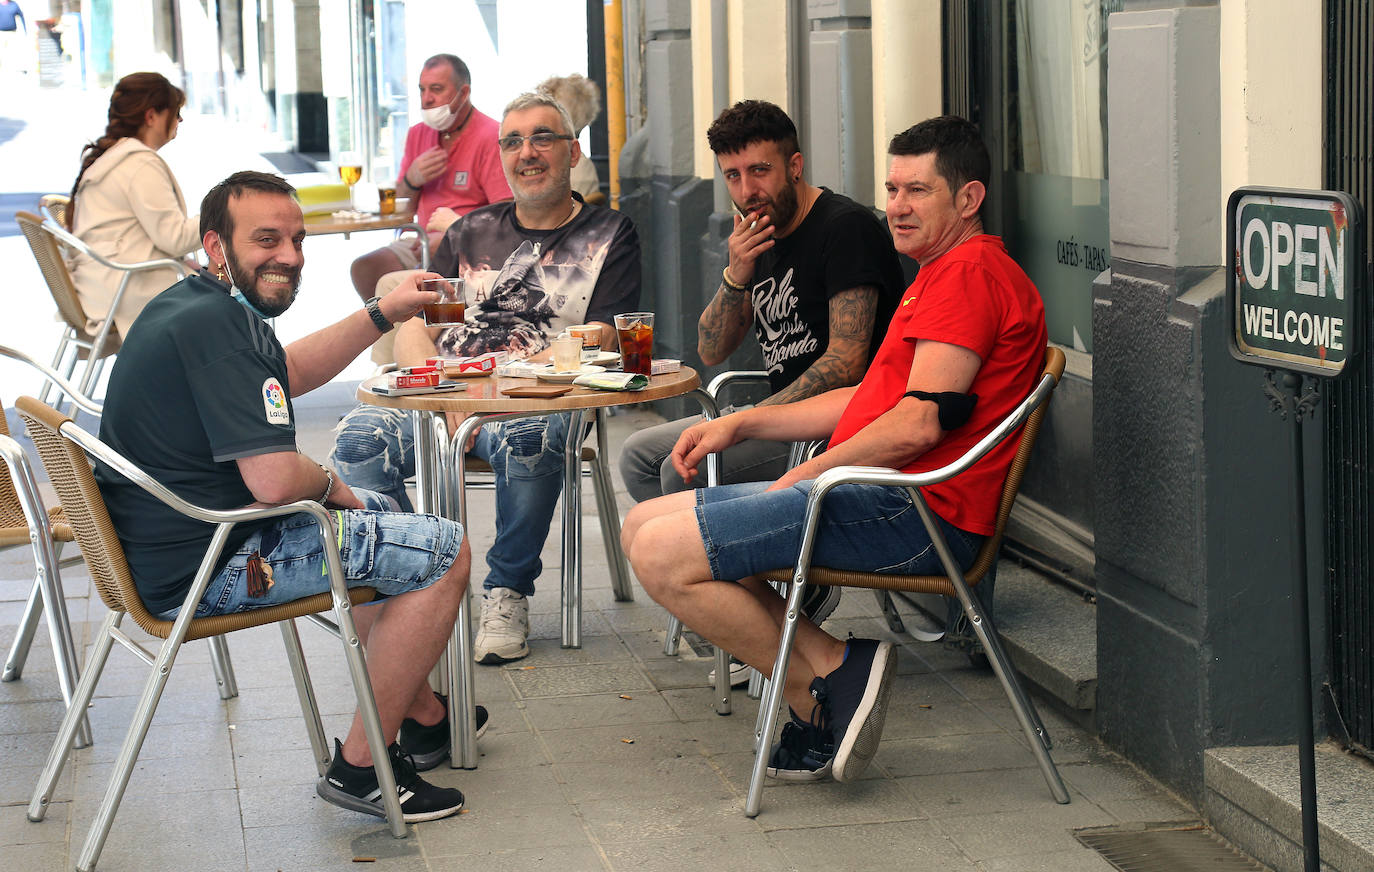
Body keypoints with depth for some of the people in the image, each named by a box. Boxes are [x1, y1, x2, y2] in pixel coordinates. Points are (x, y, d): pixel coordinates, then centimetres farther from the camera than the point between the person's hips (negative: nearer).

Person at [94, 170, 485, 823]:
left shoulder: (189, 304, 10)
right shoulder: (217, 323, -24)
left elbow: (290, 370, 28)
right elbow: (274, 481, -29)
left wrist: (383, 315, 19)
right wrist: (328, 484, -7)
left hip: (166, 547, 11)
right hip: (202, 572, -11)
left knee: (377, 519, 32)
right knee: (444, 552, -4)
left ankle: (423, 719, 38)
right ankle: (359, 767, 0)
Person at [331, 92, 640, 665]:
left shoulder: (608, 236, 12)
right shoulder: (471, 232, 23)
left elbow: (597, 343, -2)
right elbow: (413, 334, 15)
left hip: (540, 400, -3)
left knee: (525, 440, -39)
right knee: (359, 437, -27)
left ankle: (507, 595, -18)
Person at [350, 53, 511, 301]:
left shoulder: (490, 138, -7)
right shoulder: (418, 134, 15)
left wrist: (451, 238, -22)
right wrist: (412, 180, -3)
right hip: (423, 241, 7)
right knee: (364, 268, -18)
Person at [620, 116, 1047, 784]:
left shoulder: (970, 273, -10)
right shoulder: (947, 274, 25)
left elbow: (918, 424, -19)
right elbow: (870, 402, 28)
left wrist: (803, 478, -9)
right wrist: (741, 424, 21)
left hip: (914, 510, -12)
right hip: (894, 502, 12)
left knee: (663, 554, -18)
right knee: (644, 525, 7)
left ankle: (828, 675, -8)